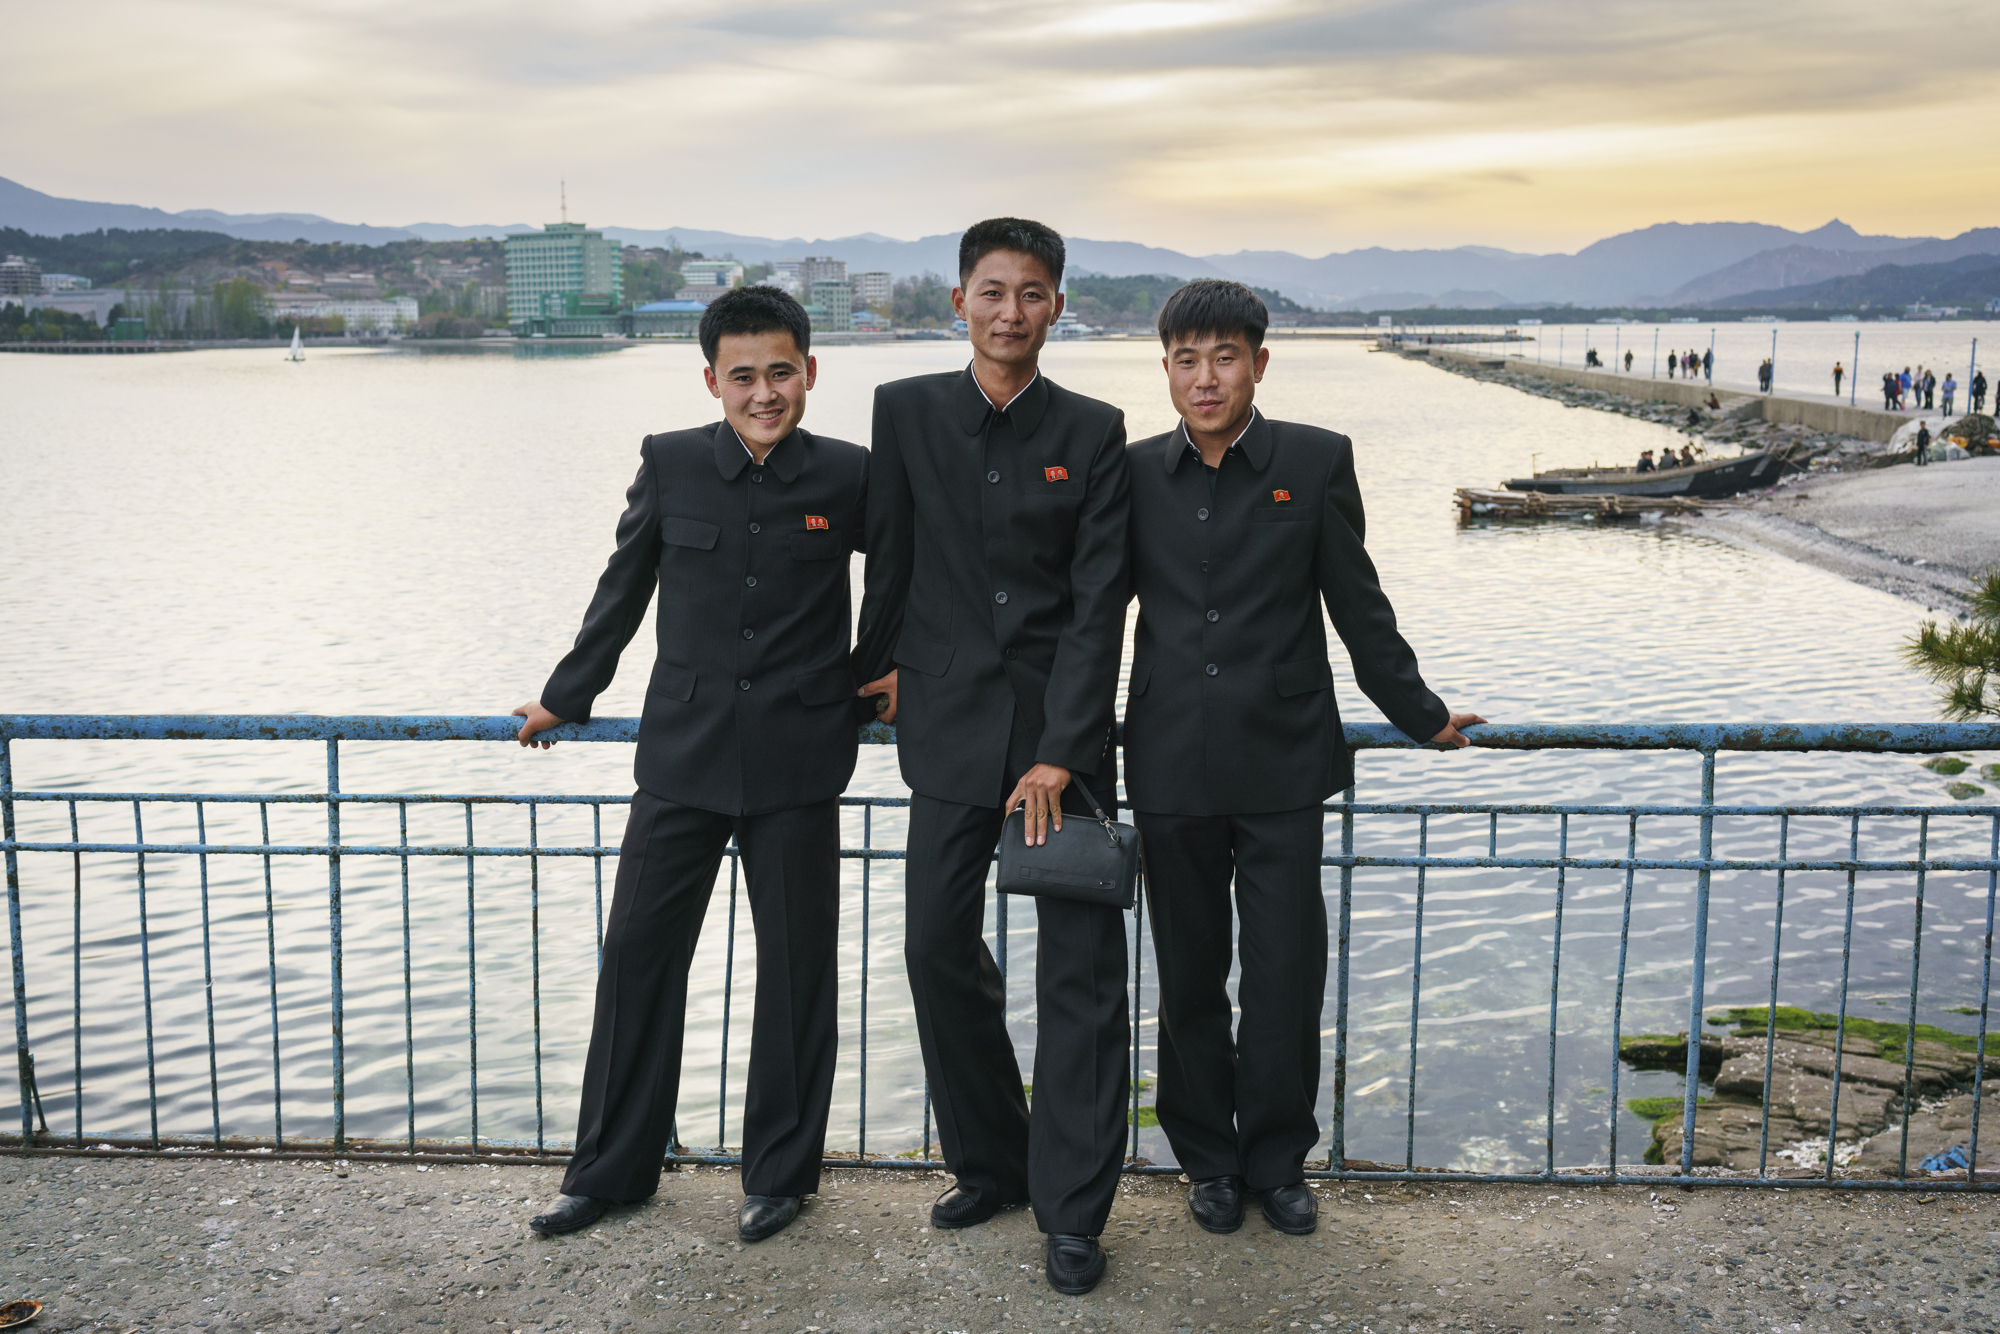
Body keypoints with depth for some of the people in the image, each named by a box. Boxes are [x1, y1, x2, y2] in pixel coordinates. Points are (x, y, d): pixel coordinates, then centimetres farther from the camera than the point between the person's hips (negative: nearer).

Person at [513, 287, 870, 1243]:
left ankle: (780, 1173, 24)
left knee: (796, 967, 8)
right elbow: (624, 589, 9)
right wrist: (565, 697, 15)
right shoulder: (670, 464, -2)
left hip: (798, 762, -1)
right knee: (638, 951, 8)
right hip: (684, 752, 2)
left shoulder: (849, 476, -4)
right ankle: (612, 1168, 24)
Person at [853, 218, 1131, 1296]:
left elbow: (1098, 601, -6)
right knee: (938, 948, 6)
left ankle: (1073, 1210, 10)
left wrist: (1061, 752, -12)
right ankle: (989, 1163, 25)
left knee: (1081, 968, -1)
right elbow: (889, 552, 10)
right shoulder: (907, 410, 2)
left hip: (1063, 728, -2)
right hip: (951, 723, 2)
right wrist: (880, 664, 14)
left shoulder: (1092, 432, -1)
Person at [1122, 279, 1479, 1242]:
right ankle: (1209, 1161, 27)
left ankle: (1277, 1162, 23)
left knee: (1286, 979, 4)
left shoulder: (1316, 461, -1)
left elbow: (1358, 604, 5)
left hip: (1281, 763, -1)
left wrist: (1421, 717, 6)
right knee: (1189, 980, 11)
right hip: (1171, 765, 2)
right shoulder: (1136, 472, 3)